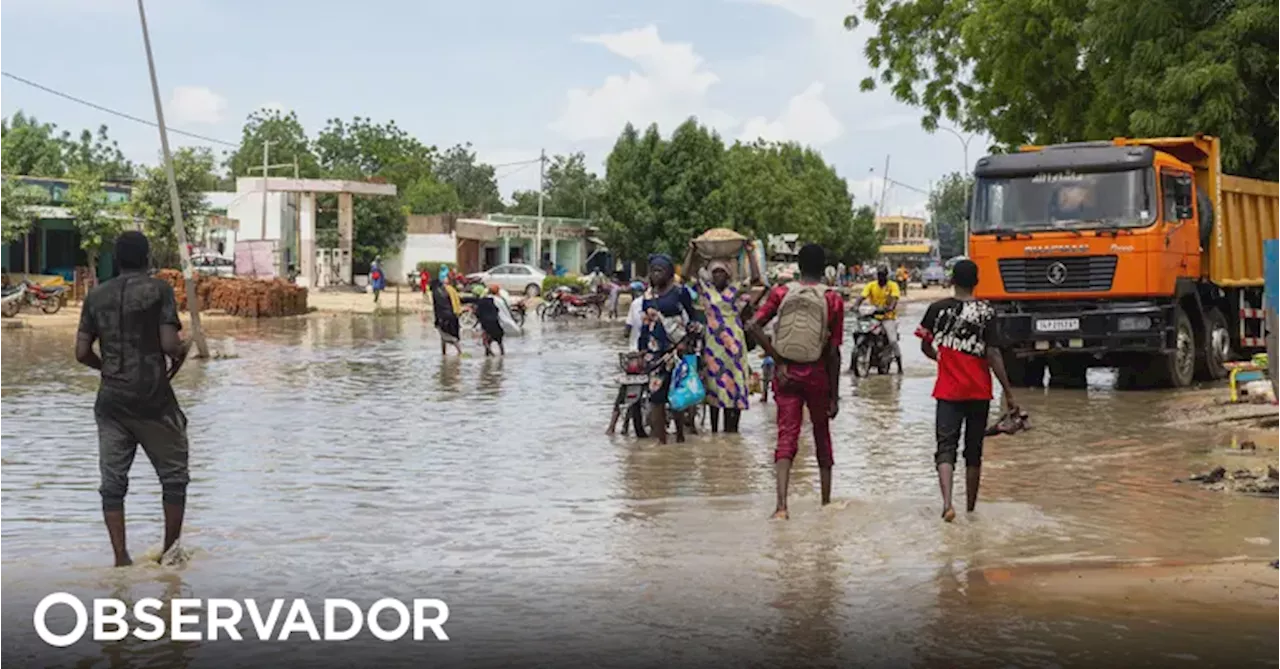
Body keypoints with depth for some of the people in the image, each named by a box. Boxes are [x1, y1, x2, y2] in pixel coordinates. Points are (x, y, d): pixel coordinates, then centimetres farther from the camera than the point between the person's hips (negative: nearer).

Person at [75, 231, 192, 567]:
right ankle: (171, 551, 13)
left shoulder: (96, 296, 7)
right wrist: (182, 352, 8)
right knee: (174, 475, 10)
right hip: (153, 399, -4)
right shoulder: (158, 290, -6)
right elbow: (169, 344, -14)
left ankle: (121, 557, 3)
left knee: (113, 481, 6)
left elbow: (82, 353, 5)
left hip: (111, 400, 4)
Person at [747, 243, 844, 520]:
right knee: (822, 434, 18)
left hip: (786, 373, 0)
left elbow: (754, 325, -12)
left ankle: (781, 505, -18)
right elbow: (833, 352, -5)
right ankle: (826, 502, 28)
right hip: (817, 373, 0)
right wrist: (834, 395, 0)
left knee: (786, 436, -1)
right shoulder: (833, 300, -5)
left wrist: (777, 360, -8)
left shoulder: (781, 293, 0)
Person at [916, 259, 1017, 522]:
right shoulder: (986, 312, -7)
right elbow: (993, 355, -11)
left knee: (946, 448, -4)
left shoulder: (937, 309, -3)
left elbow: (925, 346, 8)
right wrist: (1008, 393, -7)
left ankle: (947, 504, -27)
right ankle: (970, 508, 24)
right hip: (979, 392, 0)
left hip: (948, 391, 0)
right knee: (973, 451, 14)